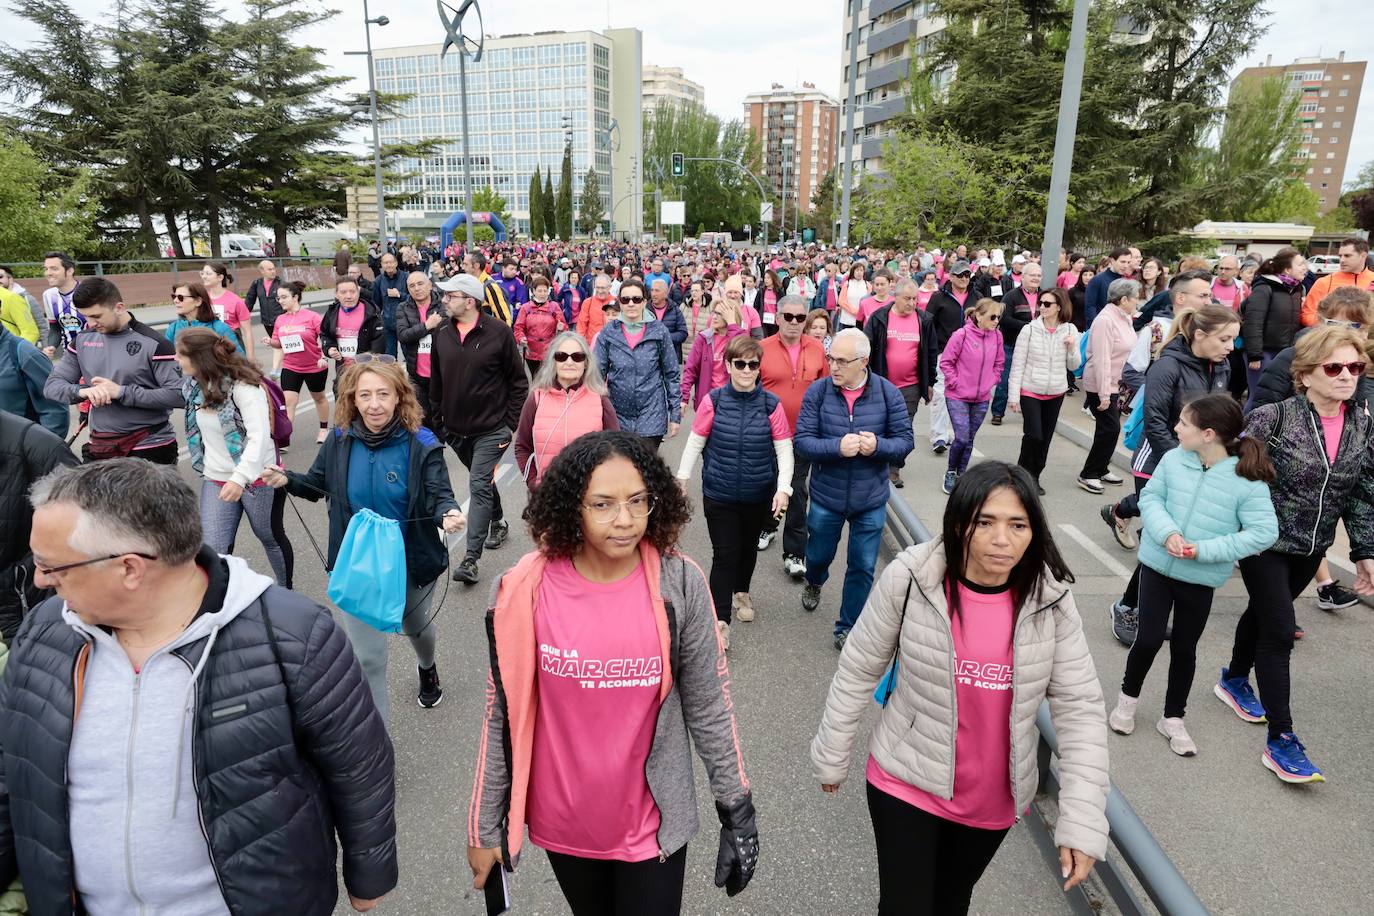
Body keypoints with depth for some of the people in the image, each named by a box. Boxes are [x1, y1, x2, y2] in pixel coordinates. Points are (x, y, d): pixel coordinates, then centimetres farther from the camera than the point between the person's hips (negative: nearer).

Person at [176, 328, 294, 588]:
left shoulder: (243, 386, -20)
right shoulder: (195, 384, 2)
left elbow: (259, 436, -28)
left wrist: (240, 478, -36)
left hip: (258, 477, -6)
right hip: (215, 480, 6)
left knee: (270, 537, 15)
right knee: (213, 551, -1)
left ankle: (286, 592, 38)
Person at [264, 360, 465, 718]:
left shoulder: (421, 445, -18)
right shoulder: (339, 441, -9)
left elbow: (440, 495, -19)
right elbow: (318, 484, 7)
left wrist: (449, 514, -41)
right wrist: (287, 480, -13)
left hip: (411, 563, -1)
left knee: (416, 626, 29)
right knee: (366, 658, 2)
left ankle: (427, 667, 65)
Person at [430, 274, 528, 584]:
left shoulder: (499, 332, -11)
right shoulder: (442, 333, 3)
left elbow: (518, 381, -7)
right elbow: (436, 381, 12)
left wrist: (511, 424, -9)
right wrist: (437, 420, 11)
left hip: (491, 430, -5)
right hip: (455, 429, 5)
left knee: (479, 486, -10)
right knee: (483, 481, 20)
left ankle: (471, 558, -9)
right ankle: (498, 522, 44)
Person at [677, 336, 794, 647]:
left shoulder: (771, 404, -9)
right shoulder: (713, 401, -10)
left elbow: (784, 450, -6)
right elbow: (695, 443, -1)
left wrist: (783, 488, -15)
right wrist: (682, 478, 1)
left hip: (759, 495, 2)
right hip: (719, 495, -2)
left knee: (748, 548, 21)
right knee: (725, 554, -1)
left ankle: (741, 592, 47)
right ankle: (720, 619, 10)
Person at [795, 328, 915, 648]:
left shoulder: (888, 393, -10)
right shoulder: (817, 391, -12)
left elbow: (905, 440, -6)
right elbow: (801, 440, -14)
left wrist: (878, 445, -26)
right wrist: (837, 447, -30)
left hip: (871, 500, 0)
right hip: (826, 496, 0)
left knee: (863, 567, 9)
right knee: (819, 555, 21)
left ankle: (848, 627, 29)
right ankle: (813, 582, 58)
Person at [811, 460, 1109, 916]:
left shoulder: (1051, 600, -15)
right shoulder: (908, 578, -21)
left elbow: (1080, 707, -9)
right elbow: (859, 670, -9)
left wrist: (1083, 818, -13)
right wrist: (832, 755, 0)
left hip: (994, 799, 3)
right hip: (906, 782, -2)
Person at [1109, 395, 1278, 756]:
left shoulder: (1249, 480, -17)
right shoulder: (1173, 459, -10)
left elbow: (1264, 532, -16)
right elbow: (1150, 498, -2)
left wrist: (1205, 549, -22)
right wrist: (1167, 533, -21)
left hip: (1201, 579, -1)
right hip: (1157, 565, 1)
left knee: (1184, 648, 14)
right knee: (1148, 639, 1)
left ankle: (1173, 718, 33)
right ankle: (1128, 698, 29)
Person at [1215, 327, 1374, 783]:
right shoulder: (1273, 418, -19)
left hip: (1310, 548, 6)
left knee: (1263, 612, 22)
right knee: (1279, 630, -6)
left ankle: (1234, 681, 46)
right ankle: (1280, 741, 1)